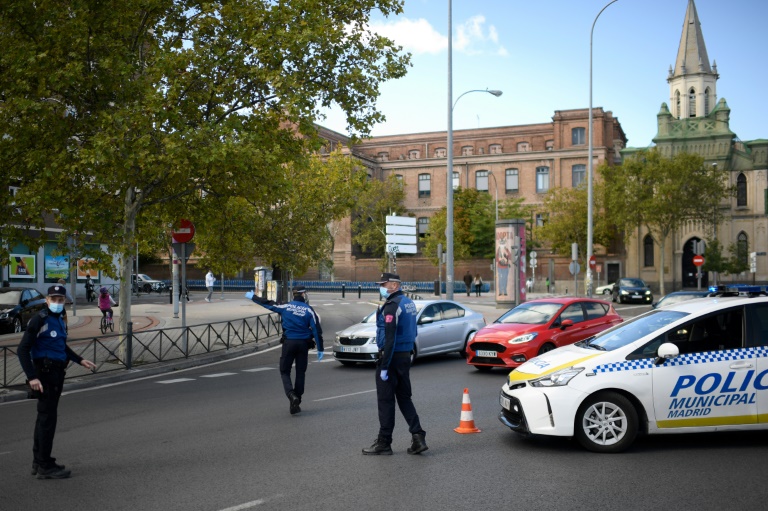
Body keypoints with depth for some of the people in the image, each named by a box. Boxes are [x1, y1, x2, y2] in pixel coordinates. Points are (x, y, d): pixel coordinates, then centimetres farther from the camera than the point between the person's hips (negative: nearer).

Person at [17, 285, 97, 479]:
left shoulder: (59, 321, 13)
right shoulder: (39, 320, -14)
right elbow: (23, 349, -18)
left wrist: (81, 361, 19)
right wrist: (32, 377, -24)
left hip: (57, 374, 9)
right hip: (45, 374, -9)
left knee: (44, 417, 16)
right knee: (47, 418, -6)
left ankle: (39, 462, 26)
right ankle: (45, 467, 1)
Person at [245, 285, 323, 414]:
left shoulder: (286, 307, 0)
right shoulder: (309, 310, -1)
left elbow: (268, 304, 12)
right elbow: (317, 330, -4)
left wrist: (253, 297, 28)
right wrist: (320, 349, 2)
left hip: (288, 343, 0)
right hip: (303, 344, 0)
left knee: (285, 372, 9)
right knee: (300, 373, 12)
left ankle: (292, 396, -17)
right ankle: (296, 403, 14)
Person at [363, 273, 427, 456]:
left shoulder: (392, 306, -18)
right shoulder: (409, 303, 12)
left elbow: (390, 338, -22)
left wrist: (384, 367, -20)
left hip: (392, 357, -9)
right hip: (406, 356, 9)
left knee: (385, 400, 0)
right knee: (404, 398, 14)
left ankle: (384, 443, 8)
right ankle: (418, 437, 9)